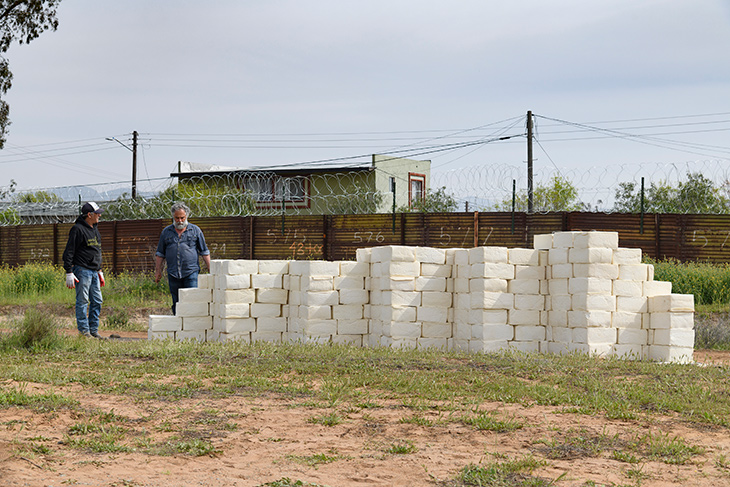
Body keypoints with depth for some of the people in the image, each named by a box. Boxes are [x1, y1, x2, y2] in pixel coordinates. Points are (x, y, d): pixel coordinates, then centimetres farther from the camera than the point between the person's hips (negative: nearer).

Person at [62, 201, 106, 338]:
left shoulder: (95, 230, 17)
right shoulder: (78, 229, -10)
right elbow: (69, 252, -12)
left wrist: (100, 271, 25)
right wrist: (69, 273, -17)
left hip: (94, 272, 8)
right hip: (82, 270, -8)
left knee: (97, 301, 7)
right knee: (82, 301, -4)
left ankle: (94, 330, 15)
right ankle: (84, 331, 0)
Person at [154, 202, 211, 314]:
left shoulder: (195, 230, 7)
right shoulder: (166, 232, 11)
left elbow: (204, 252, 9)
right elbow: (160, 253, 17)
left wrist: (211, 270, 5)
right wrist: (158, 270, 11)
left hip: (191, 272, -2)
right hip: (173, 274, 2)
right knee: (176, 304, 5)